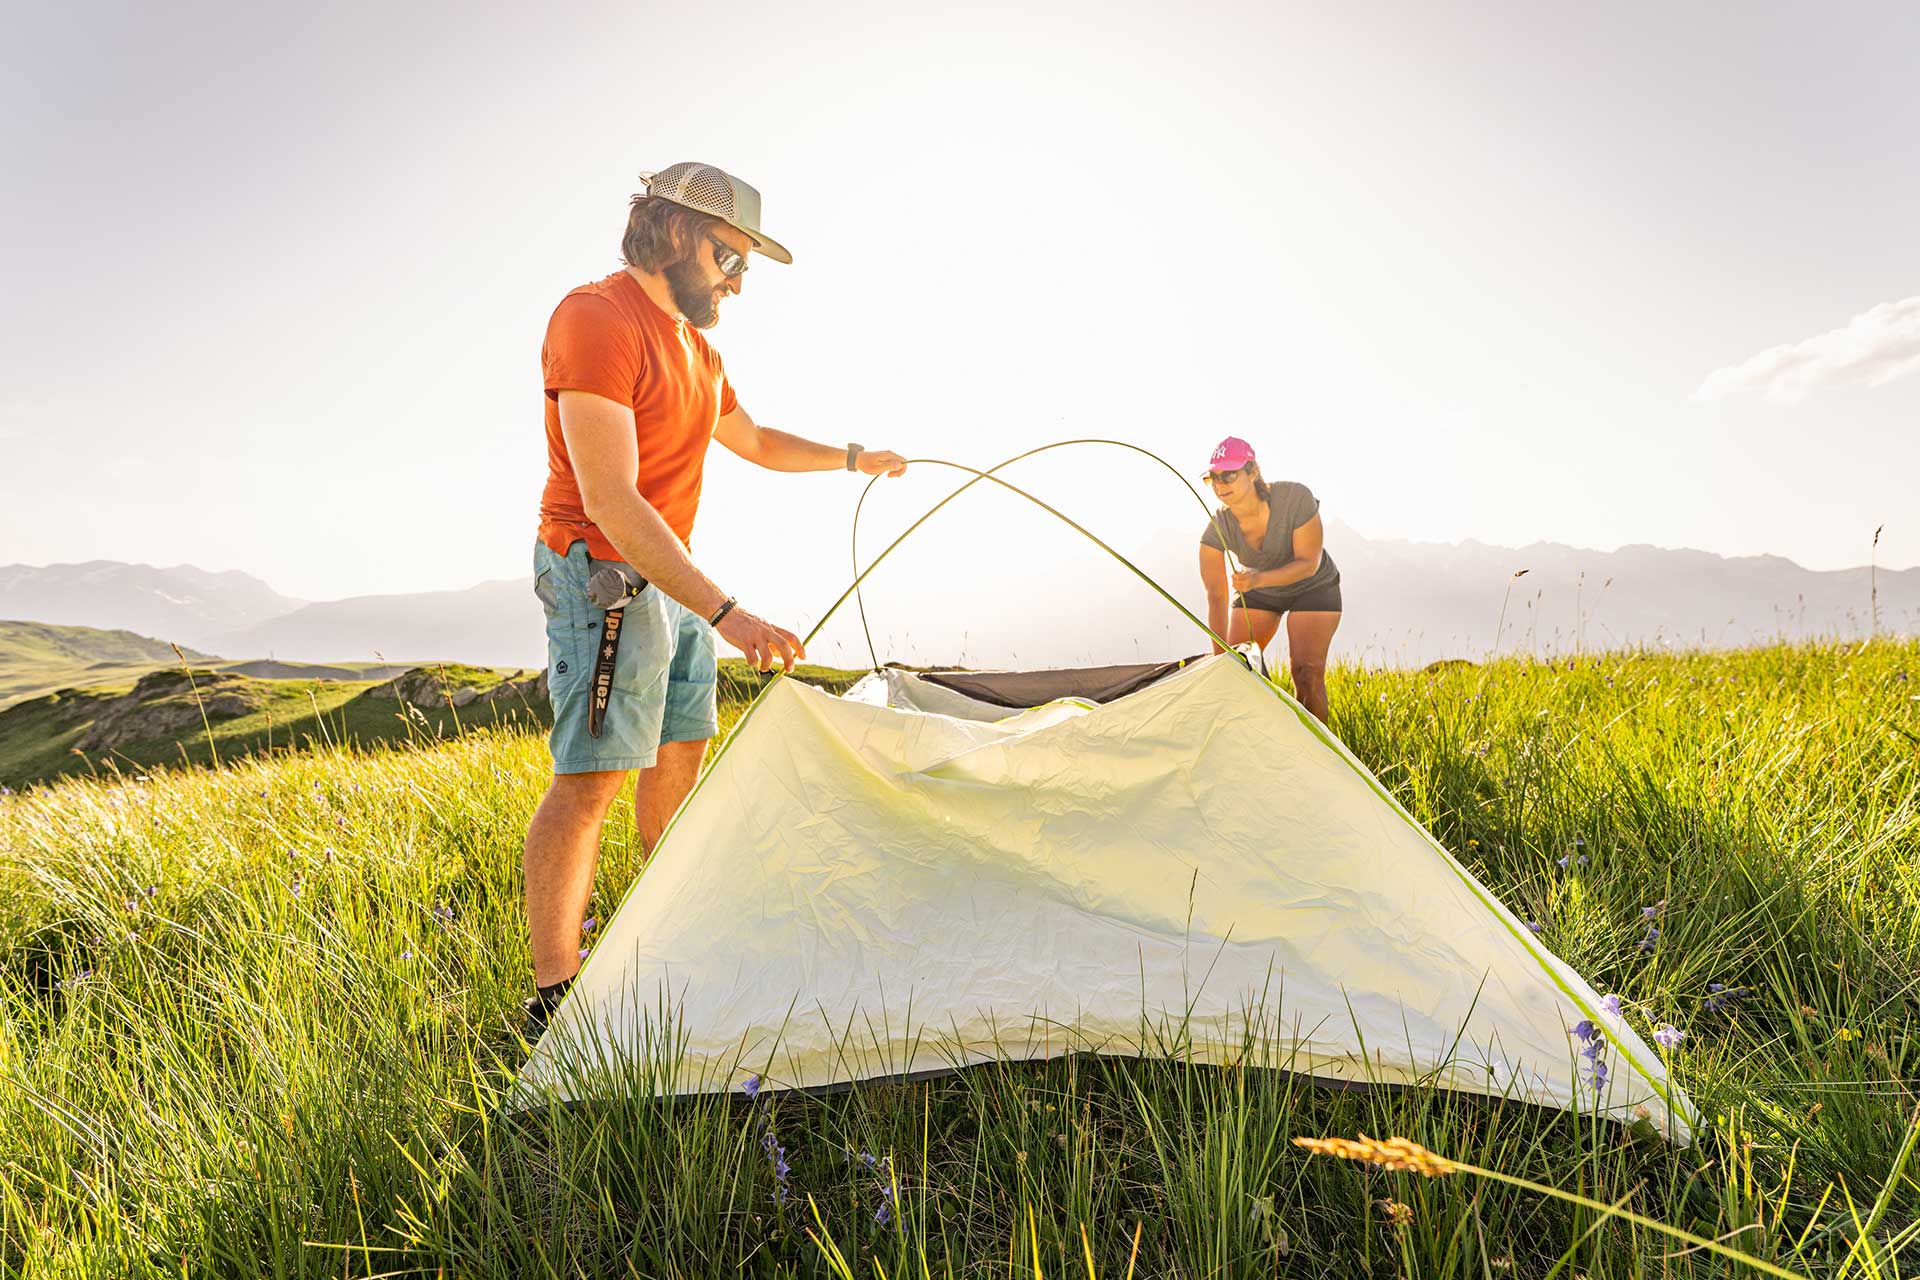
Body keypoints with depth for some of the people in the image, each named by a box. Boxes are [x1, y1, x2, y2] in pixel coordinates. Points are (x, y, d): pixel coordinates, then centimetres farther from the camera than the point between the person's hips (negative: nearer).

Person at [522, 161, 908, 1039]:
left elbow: (752, 441, 30)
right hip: (604, 574, -9)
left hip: (669, 578, 9)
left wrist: (853, 459, 28)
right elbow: (609, 500, -28)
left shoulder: (694, 344, 13)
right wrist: (724, 613, -33)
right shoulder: (595, 319, -18)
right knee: (590, 777, -11)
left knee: (682, 748, 15)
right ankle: (554, 999, -2)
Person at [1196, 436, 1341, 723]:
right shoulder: (1217, 529, -27)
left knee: (1307, 674, -15)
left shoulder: (1296, 498, -34)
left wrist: (1259, 579, -45)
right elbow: (1216, 597, -28)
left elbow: (1309, 563, -27)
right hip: (1257, 591, 3)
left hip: (1312, 588, -3)